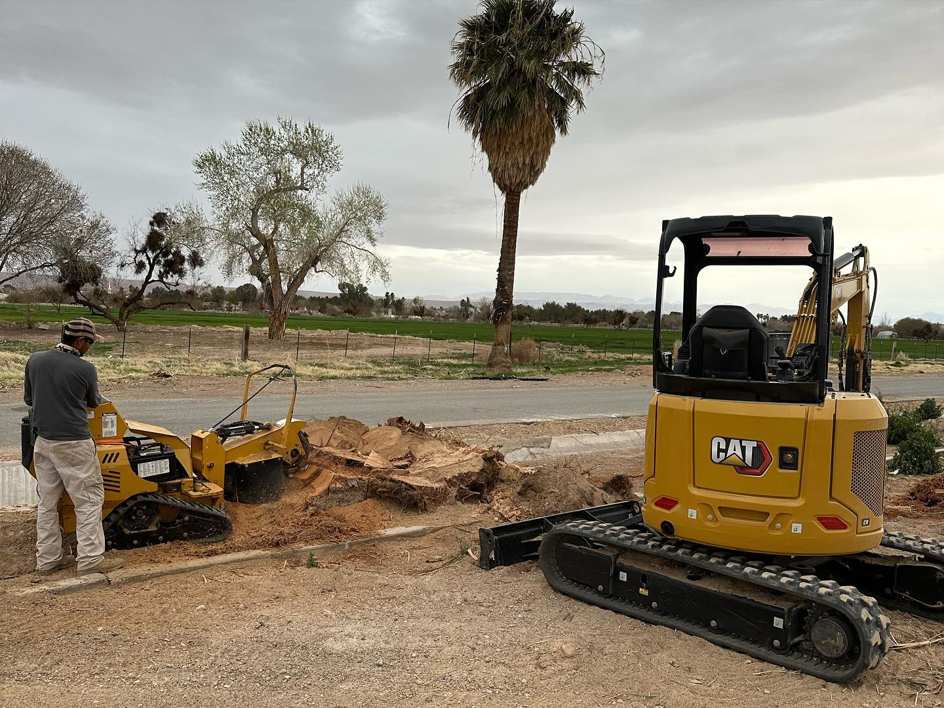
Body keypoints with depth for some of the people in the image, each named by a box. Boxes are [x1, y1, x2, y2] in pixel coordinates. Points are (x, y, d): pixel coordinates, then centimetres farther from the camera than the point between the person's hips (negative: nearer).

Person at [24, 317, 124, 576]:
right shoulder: (84, 368, -13)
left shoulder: (34, 360, 1)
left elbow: (28, 398, 13)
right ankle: (90, 559, 3)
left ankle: (47, 559, 21)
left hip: (43, 440, 6)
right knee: (88, 499, 2)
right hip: (73, 443, -6)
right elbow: (93, 402, 5)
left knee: (47, 501, 14)